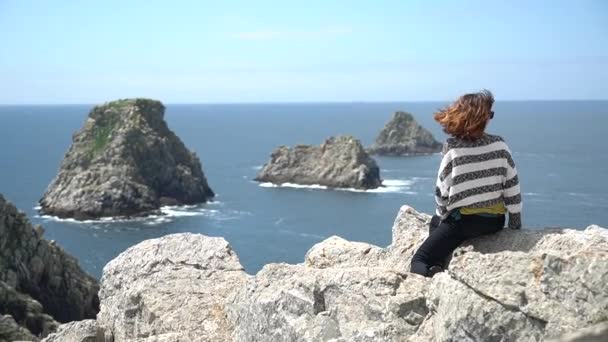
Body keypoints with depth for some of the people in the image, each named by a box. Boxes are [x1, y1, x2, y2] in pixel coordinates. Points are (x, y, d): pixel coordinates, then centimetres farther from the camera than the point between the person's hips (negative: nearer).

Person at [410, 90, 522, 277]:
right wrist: (516, 223, 9)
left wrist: (442, 217, 14)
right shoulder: (500, 146, -6)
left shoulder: (452, 151, -13)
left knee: (418, 262, 5)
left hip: (463, 221, -4)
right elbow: (512, 186, -1)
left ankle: (435, 274, -27)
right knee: (436, 221, 33)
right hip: (496, 221, 5)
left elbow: (442, 193, -6)